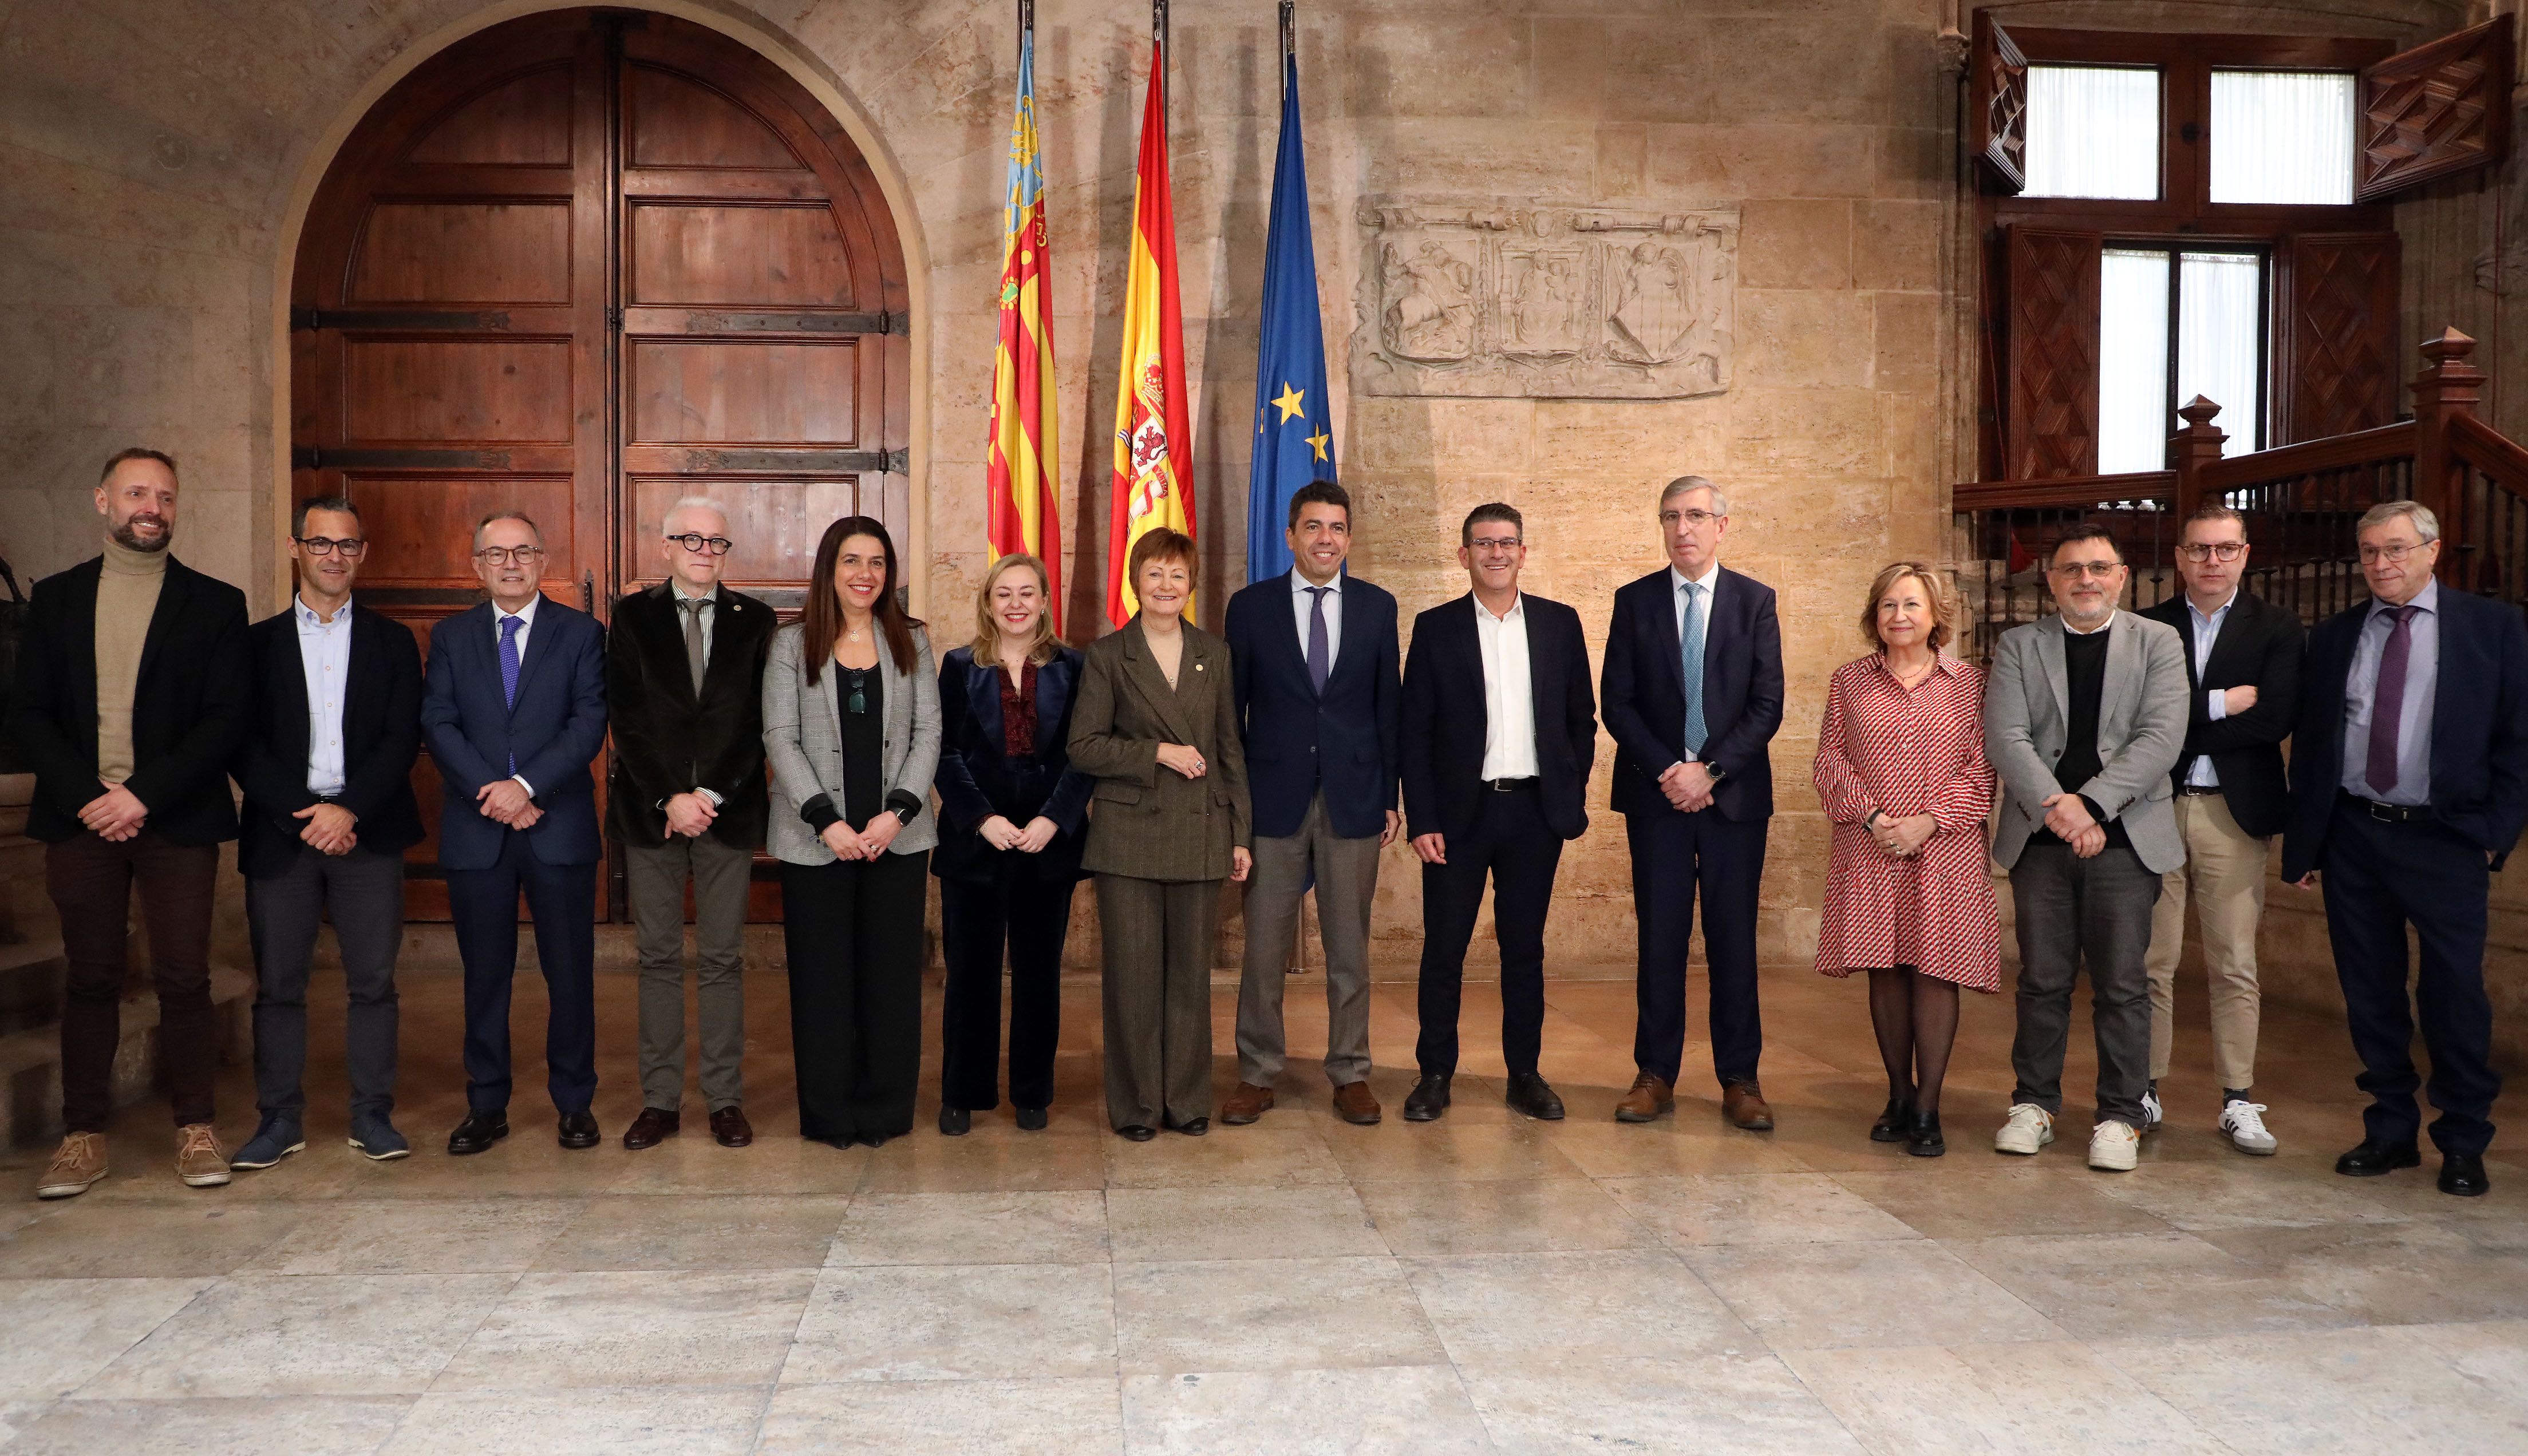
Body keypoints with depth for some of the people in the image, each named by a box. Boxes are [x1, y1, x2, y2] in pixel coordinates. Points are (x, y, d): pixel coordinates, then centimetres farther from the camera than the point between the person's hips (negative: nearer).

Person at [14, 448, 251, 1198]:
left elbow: (228, 716, -4)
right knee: (89, 979, 7)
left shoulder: (214, 604, 4)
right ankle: (84, 1136, 15)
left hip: (177, 820, -2)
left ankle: (195, 1128, 12)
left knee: (184, 978, 1)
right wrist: (86, 795, -9)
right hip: (81, 818, 2)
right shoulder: (57, 597, 10)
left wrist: (143, 794, -13)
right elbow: (28, 713, 5)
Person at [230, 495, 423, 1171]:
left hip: (368, 831, 0)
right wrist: (303, 812, -10)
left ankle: (372, 1115, 9)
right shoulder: (259, 642, 9)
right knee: (278, 983, 3)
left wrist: (348, 809, -11)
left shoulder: (392, 642, 10)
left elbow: (403, 739, 1)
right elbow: (245, 746, 2)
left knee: (373, 980, 1)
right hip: (280, 833, 0)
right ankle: (280, 1119, 13)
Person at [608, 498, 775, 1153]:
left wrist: (711, 794, -9)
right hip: (650, 808, 0)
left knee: (722, 960, 4)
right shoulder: (633, 615, 6)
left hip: (728, 808, 0)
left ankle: (725, 1099, 11)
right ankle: (660, 1100, 13)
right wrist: (669, 798, -11)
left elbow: (757, 721, 0)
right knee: (658, 958, 5)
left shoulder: (755, 620, 6)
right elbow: (628, 718, -1)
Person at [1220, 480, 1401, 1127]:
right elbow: (1231, 709, 4)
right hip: (1274, 797, -1)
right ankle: (1257, 1074, 17)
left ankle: (1350, 1074, 19)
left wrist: (1392, 797, 4)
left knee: (1349, 945, 8)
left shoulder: (1377, 607, 6)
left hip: (1353, 799, 1)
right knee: (1264, 946, 5)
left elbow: (1387, 706, 7)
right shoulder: (1251, 606, 2)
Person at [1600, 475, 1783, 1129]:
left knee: (1733, 936, 3)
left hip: (1735, 793, 0)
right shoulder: (1634, 601, 6)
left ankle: (1740, 1080, 11)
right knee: (1659, 935, 3)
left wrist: (1710, 770, -12)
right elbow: (1616, 702, 1)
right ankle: (1655, 1074, 11)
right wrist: (1666, 770, -10)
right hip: (1656, 793, 0)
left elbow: (1767, 705, -1)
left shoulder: (1755, 601, 5)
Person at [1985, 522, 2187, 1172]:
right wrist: (2058, 807, -15)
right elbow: (2004, 737, -3)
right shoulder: (2018, 646, 8)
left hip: (2125, 835, -1)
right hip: (2040, 836, 1)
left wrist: (2090, 802, -16)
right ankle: (2035, 1102, 19)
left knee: (2122, 985, 1)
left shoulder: (2158, 643, 6)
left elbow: (2162, 738, -6)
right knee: (2042, 979, 7)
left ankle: (2120, 1117, 12)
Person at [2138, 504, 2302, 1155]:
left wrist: (2183, 724, -9)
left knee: (2235, 966, 4)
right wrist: (2223, 703, -11)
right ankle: (2145, 1094, 15)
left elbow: (2278, 717, -10)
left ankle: (2239, 1103, 13)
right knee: (2151, 962, 5)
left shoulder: (2277, 629, 5)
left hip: (2234, 812, 0)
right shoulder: (2146, 628, 7)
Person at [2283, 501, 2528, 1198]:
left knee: (2454, 995, 0)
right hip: (2352, 837, 3)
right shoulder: (2333, 637, 9)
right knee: (2371, 996, 9)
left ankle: (2464, 1145, 14)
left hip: (2446, 839, -3)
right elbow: (2308, 745, 10)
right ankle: (2391, 1132, 20)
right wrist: (2303, 845, 6)